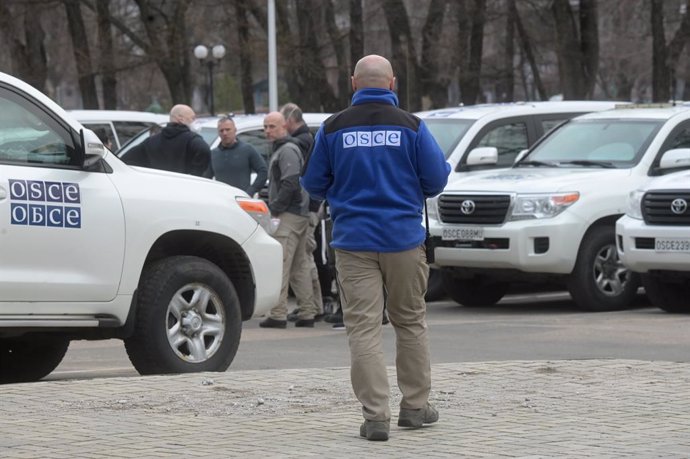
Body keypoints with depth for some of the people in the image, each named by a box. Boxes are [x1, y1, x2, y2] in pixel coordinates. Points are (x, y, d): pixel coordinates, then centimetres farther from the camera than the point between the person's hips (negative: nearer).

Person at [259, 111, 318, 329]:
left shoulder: (287, 150, -11)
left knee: (280, 264, -13)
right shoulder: (281, 149, 22)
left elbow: (290, 184, -20)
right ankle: (307, 313, 13)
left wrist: (274, 209, -15)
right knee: (299, 267, 11)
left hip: (289, 215, -11)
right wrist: (274, 206, 17)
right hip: (300, 214, 11)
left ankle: (277, 314, -17)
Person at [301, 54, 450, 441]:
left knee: (363, 327, -2)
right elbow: (437, 179, -3)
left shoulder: (333, 128, -1)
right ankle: (415, 406, 21)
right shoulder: (411, 126, -3)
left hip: (354, 242, 0)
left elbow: (314, 184, 5)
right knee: (411, 322, 15)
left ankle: (376, 416, -10)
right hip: (403, 239, 1)